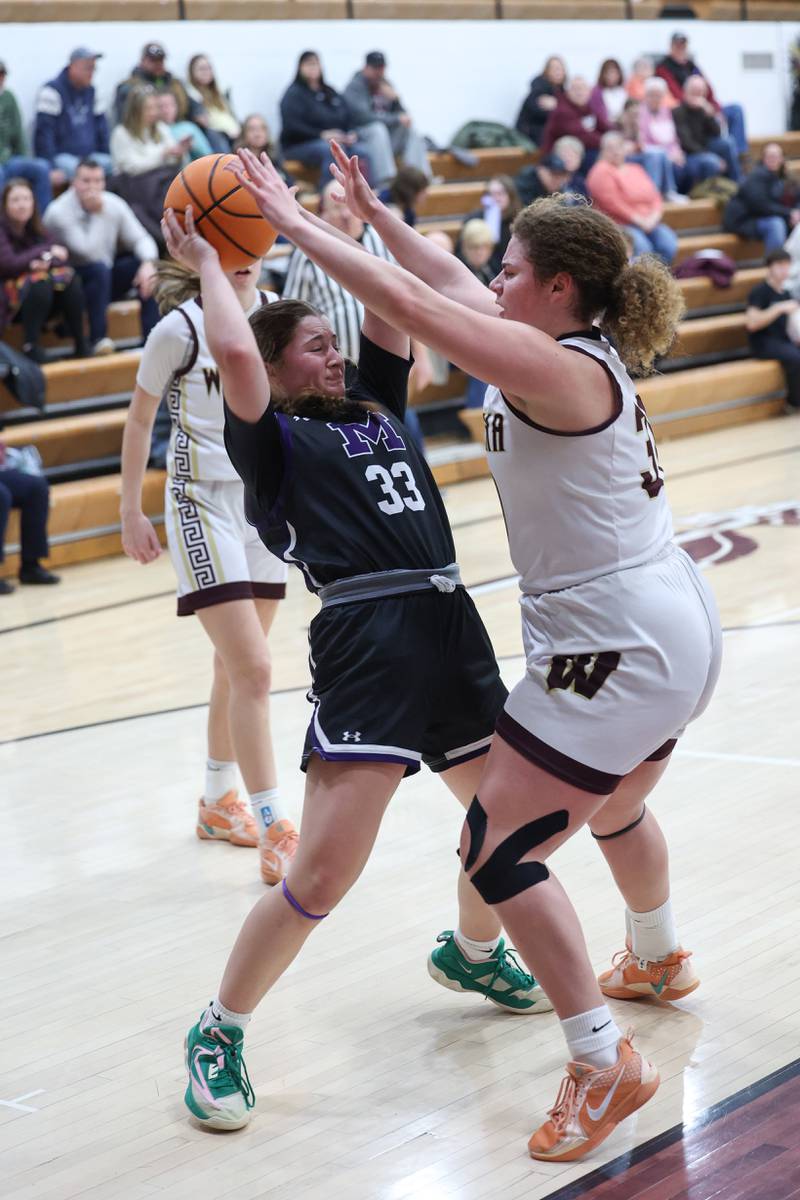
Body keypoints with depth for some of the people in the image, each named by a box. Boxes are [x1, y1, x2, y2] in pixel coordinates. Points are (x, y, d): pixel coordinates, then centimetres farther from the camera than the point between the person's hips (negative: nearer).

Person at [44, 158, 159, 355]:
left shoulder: (114, 204, -4)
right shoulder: (58, 212, -19)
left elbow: (141, 239, -3)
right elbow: (88, 252, -27)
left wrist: (148, 263, -24)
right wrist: (97, 214, -24)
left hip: (107, 279, 5)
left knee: (144, 266, -18)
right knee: (98, 268, -35)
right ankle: (98, 339, -28)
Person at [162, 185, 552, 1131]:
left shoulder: (374, 405, 21)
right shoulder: (272, 439, 3)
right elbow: (234, 355, -15)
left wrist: (306, 225, 20)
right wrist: (208, 265, -1)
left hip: (452, 628, 7)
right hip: (364, 640, -7)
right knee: (323, 873, -13)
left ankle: (471, 953, 48)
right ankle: (218, 1034, 6)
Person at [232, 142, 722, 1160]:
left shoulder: (560, 369, -19)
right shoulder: (584, 351, 7)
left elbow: (415, 306, -23)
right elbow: (450, 287, 19)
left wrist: (298, 226, -15)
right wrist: (371, 211, 22)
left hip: (612, 650, -10)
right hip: (672, 629, 10)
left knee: (498, 852, -5)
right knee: (612, 809, 33)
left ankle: (604, 1066, 0)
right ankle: (659, 961, 59)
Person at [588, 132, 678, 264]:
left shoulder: (636, 169, 21)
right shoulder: (601, 172, 0)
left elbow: (656, 198, 16)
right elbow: (613, 204, -11)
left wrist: (654, 217, -4)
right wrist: (639, 220, -14)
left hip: (648, 223, 6)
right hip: (621, 224, -6)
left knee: (669, 244, -23)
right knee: (643, 248, -34)